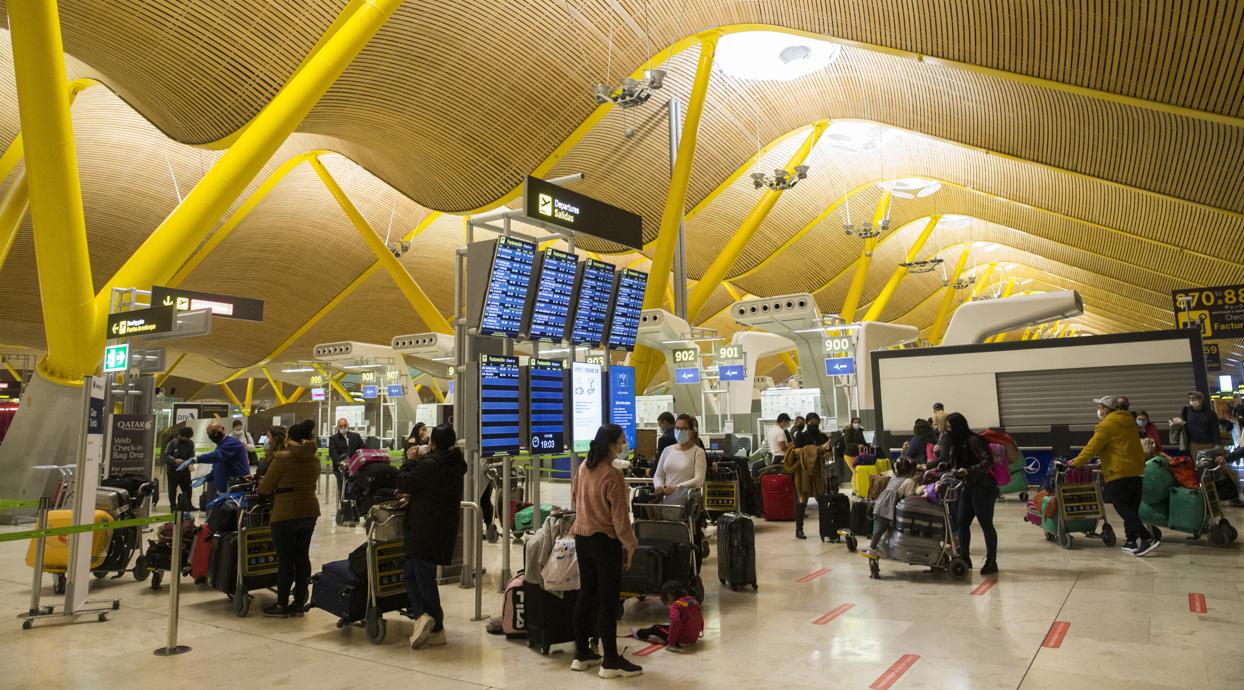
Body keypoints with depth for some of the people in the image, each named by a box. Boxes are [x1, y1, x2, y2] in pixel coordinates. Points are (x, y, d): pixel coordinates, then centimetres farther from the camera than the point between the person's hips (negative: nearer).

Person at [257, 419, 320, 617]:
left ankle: (282, 605, 12)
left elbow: (265, 487, -6)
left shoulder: (283, 456, -11)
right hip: (310, 511, 6)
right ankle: (299, 603, 17)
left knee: (285, 560, 3)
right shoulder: (314, 458, 7)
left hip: (286, 513, -6)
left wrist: (260, 484, 16)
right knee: (302, 557, 11)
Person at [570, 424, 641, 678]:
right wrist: (629, 545, -8)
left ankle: (581, 654, 25)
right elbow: (619, 516, -19)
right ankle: (611, 662, 11)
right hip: (605, 541, -8)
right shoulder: (612, 475, -23)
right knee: (608, 601, 2)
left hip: (582, 538, 8)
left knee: (586, 595, 16)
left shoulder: (584, 467, 1)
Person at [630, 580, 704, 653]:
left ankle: (639, 633, 35)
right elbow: (700, 618, 15)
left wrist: (671, 643, -26)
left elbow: (675, 623, -33)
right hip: (694, 639, 7)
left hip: (682, 641, -7)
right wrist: (700, 632, 31)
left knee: (656, 628, 13)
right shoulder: (694, 601, 4)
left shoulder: (676, 606, -19)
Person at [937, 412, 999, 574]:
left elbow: (988, 460, -21)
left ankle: (991, 562, 10)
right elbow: (949, 463, 15)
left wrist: (968, 471, -27)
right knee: (961, 522, 8)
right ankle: (965, 558, 19)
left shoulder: (973, 440, -15)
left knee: (986, 525, -1)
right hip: (968, 488, 8)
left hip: (983, 487, -8)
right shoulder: (956, 443, 10)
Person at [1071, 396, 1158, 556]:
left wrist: (1077, 462, -5)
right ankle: (1131, 541, 16)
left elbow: (1093, 446, -14)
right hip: (1136, 470, 9)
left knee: (1123, 509, -6)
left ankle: (1148, 539, -15)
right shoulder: (1127, 421, 16)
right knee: (1132, 508, 12)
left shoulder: (1108, 424, -11)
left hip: (1119, 472, -9)